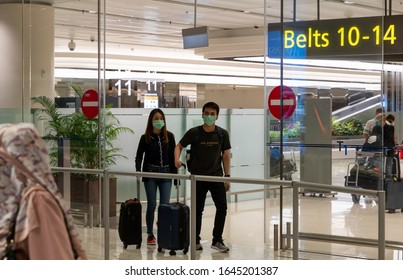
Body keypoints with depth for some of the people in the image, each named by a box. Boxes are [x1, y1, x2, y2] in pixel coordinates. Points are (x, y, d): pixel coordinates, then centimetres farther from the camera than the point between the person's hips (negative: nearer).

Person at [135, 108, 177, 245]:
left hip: (166, 174, 1)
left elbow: (173, 156, 6)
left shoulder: (169, 136, 4)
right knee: (151, 205, 2)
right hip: (150, 174, -1)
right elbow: (139, 156, 2)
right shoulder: (145, 138, 1)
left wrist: (175, 173, 3)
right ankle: (150, 234, 12)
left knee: (165, 205, -2)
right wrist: (138, 171, -10)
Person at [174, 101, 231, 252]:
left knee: (222, 207, -7)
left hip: (216, 176, 1)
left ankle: (217, 240, 5)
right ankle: (196, 241, 18)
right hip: (198, 177, -1)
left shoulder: (222, 134, 0)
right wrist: (177, 159, -18)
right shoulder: (194, 132, -6)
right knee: (197, 210, 4)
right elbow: (179, 146, 3)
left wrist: (227, 176, 1)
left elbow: (226, 155, 5)